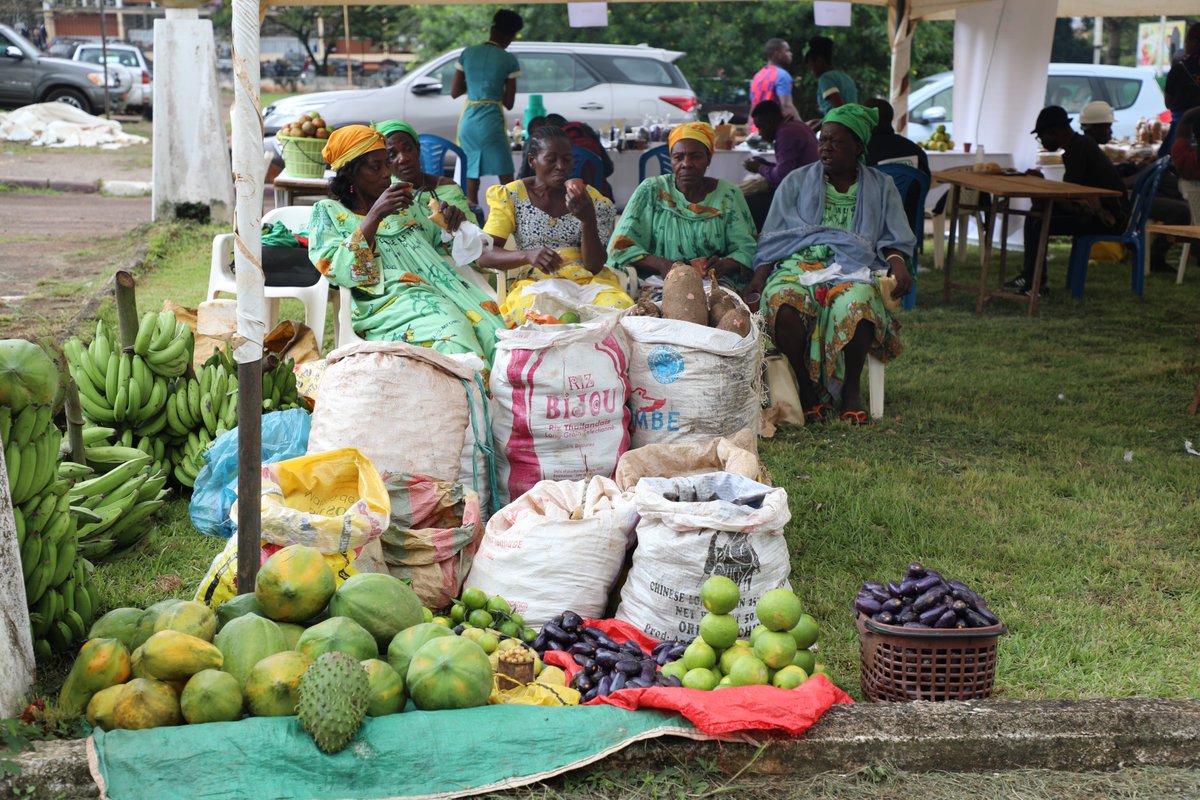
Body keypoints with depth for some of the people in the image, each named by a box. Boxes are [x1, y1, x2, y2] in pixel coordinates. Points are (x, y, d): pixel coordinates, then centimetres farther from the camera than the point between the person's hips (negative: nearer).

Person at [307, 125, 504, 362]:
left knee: (490, 327, -26)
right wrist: (375, 215, -11)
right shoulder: (327, 212, 13)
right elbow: (340, 272, -4)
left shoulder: (402, 205, 28)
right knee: (452, 334, -36)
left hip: (441, 290, 6)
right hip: (389, 304, -5)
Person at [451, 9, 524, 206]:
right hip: (492, 122, -4)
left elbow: (455, 92, 9)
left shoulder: (468, 53, 5)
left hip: (468, 121, 4)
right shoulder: (509, 60, -5)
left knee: (472, 177, 10)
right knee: (506, 179, 3)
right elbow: (509, 103, -1)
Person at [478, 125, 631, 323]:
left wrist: (588, 220, -19)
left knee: (620, 307, -33)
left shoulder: (593, 200, 8)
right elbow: (485, 255, -4)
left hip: (587, 280, 2)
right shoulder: (511, 196, 5)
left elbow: (594, 266, -1)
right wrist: (528, 255, -24)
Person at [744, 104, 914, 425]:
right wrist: (758, 279, -5)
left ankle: (851, 387, -13)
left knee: (856, 305, -38)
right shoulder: (796, 182, 19)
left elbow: (894, 240, 12)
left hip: (854, 269, 0)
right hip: (800, 264, 1)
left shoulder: (881, 187, 20)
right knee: (782, 302, -37)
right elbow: (771, 241, 12)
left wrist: (898, 265, -12)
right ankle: (807, 388, -18)